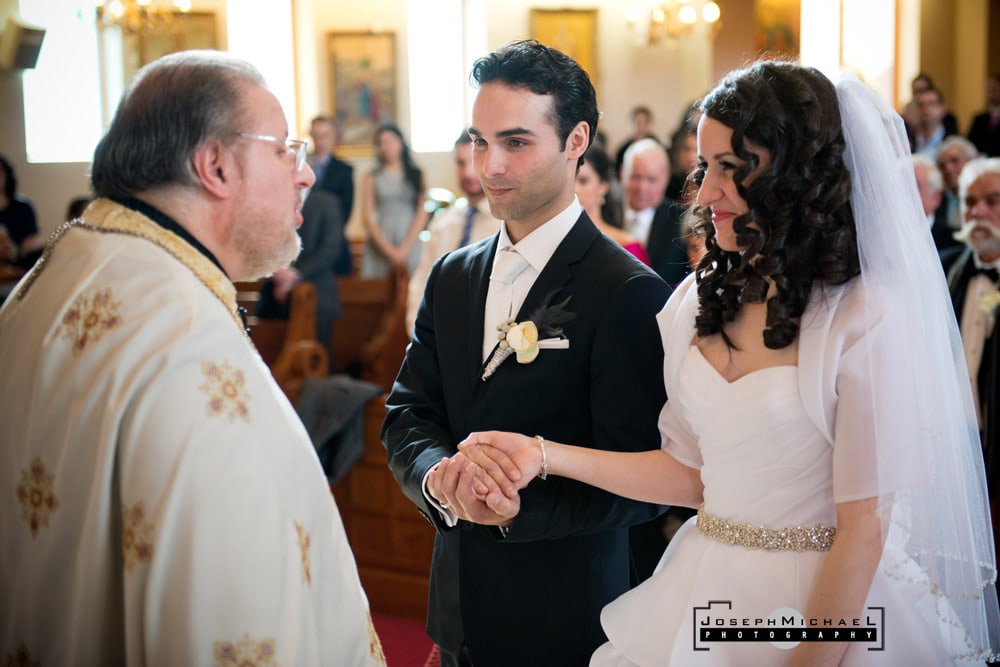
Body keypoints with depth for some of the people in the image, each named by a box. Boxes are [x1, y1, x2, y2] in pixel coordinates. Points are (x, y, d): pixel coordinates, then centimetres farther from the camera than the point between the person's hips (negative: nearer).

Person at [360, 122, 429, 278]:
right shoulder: (371, 178, 8)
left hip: (410, 246, 0)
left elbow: (422, 215, 3)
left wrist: (404, 249, -7)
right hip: (379, 246, 0)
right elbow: (368, 218, 3)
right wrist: (389, 250, -7)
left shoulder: (416, 175, 9)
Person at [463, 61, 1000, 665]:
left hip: (828, 600, -5)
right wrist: (546, 455, -4)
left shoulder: (866, 320, -17)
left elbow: (863, 528, -16)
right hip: (704, 596, 6)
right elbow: (691, 474, 4)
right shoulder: (702, 300, 1)